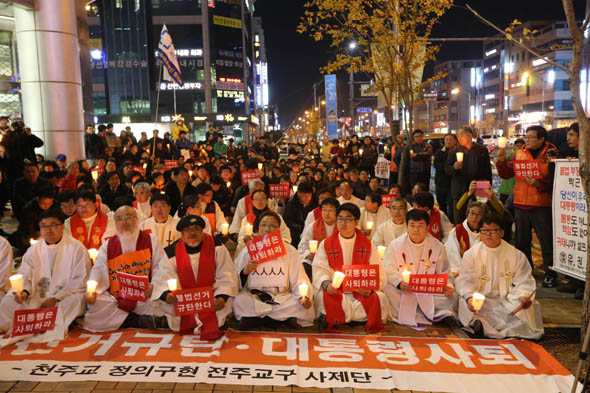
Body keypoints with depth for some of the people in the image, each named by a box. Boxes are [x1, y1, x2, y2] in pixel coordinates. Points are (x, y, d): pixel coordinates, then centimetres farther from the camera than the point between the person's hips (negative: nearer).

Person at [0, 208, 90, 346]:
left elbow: (80, 281, -9)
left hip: (65, 297, -4)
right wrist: (24, 291, -19)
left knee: (76, 299, -35)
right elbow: (24, 277, 4)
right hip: (37, 298, 4)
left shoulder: (77, 248, -4)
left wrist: (56, 298, -16)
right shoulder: (34, 250, 10)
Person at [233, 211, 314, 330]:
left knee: (306, 306, -27)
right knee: (239, 302, -32)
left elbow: (299, 280, 5)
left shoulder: (290, 251, 10)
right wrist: (245, 272, -11)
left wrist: (304, 297, -13)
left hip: (282, 297, 1)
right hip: (253, 298, -1)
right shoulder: (247, 251, 9)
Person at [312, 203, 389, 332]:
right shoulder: (326, 244, 10)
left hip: (362, 291, 1)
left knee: (379, 298, -28)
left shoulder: (368, 245, 10)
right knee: (322, 296, -33)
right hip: (334, 290, -1)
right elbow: (320, 269, -1)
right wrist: (326, 284, -23)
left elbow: (379, 272, 2)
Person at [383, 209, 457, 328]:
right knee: (388, 293, -33)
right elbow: (389, 271, -5)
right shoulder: (395, 245, 2)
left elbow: (444, 274, 7)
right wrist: (399, 283, -26)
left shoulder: (437, 246, 6)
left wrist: (447, 286, -15)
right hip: (402, 291, 0)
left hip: (429, 291, 0)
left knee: (451, 297, -26)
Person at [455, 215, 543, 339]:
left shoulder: (516, 255, 4)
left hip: (508, 300, 2)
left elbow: (524, 281, 0)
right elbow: (465, 281, -6)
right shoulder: (471, 254, 1)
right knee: (466, 306, -31)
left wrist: (524, 296, -24)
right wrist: (469, 297, -28)